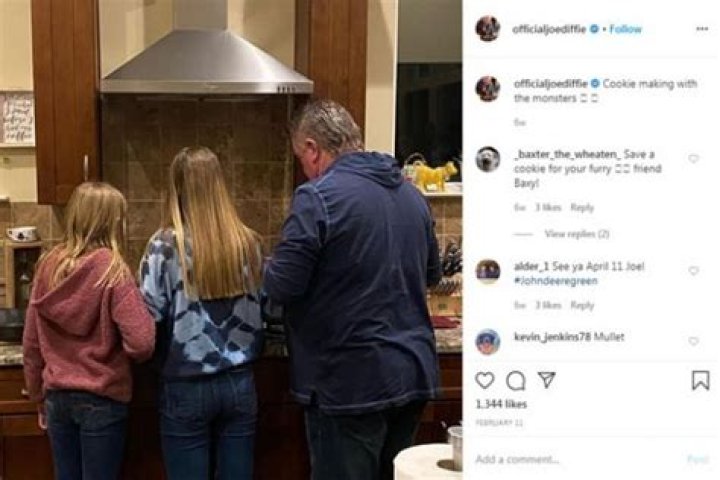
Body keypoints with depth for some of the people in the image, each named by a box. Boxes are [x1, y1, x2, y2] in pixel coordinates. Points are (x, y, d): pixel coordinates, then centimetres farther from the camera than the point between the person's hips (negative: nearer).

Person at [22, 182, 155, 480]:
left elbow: (31, 345, 6)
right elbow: (141, 344, -22)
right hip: (102, 399, -5)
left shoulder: (50, 265, 0)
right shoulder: (111, 270, -15)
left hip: (58, 397, 5)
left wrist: (40, 399, 17)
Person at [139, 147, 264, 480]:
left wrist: (164, 358, 7)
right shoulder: (248, 243, 0)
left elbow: (150, 317, -12)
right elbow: (264, 311, 8)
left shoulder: (166, 246, -11)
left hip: (187, 389, -3)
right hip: (240, 384, 3)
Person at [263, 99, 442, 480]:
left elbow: (280, 287, -17)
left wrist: (271, 269, 4)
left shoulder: (318, 197, -15)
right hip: (414, 376, 8)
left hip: (352, 383, -7)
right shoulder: (410, 192, 9)